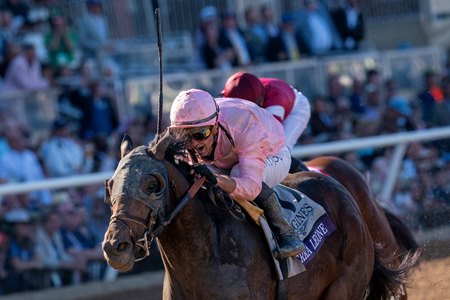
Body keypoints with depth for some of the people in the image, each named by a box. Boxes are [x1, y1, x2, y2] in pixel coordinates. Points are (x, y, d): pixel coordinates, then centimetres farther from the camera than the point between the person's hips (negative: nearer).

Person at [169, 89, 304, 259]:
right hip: (227, 161, 5)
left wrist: (216, 179, -69)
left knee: (239, 173, -38)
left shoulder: (245, 129, -44)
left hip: (272, 157, -5)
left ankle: (284, 232, -24)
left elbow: (251, 187, -51)